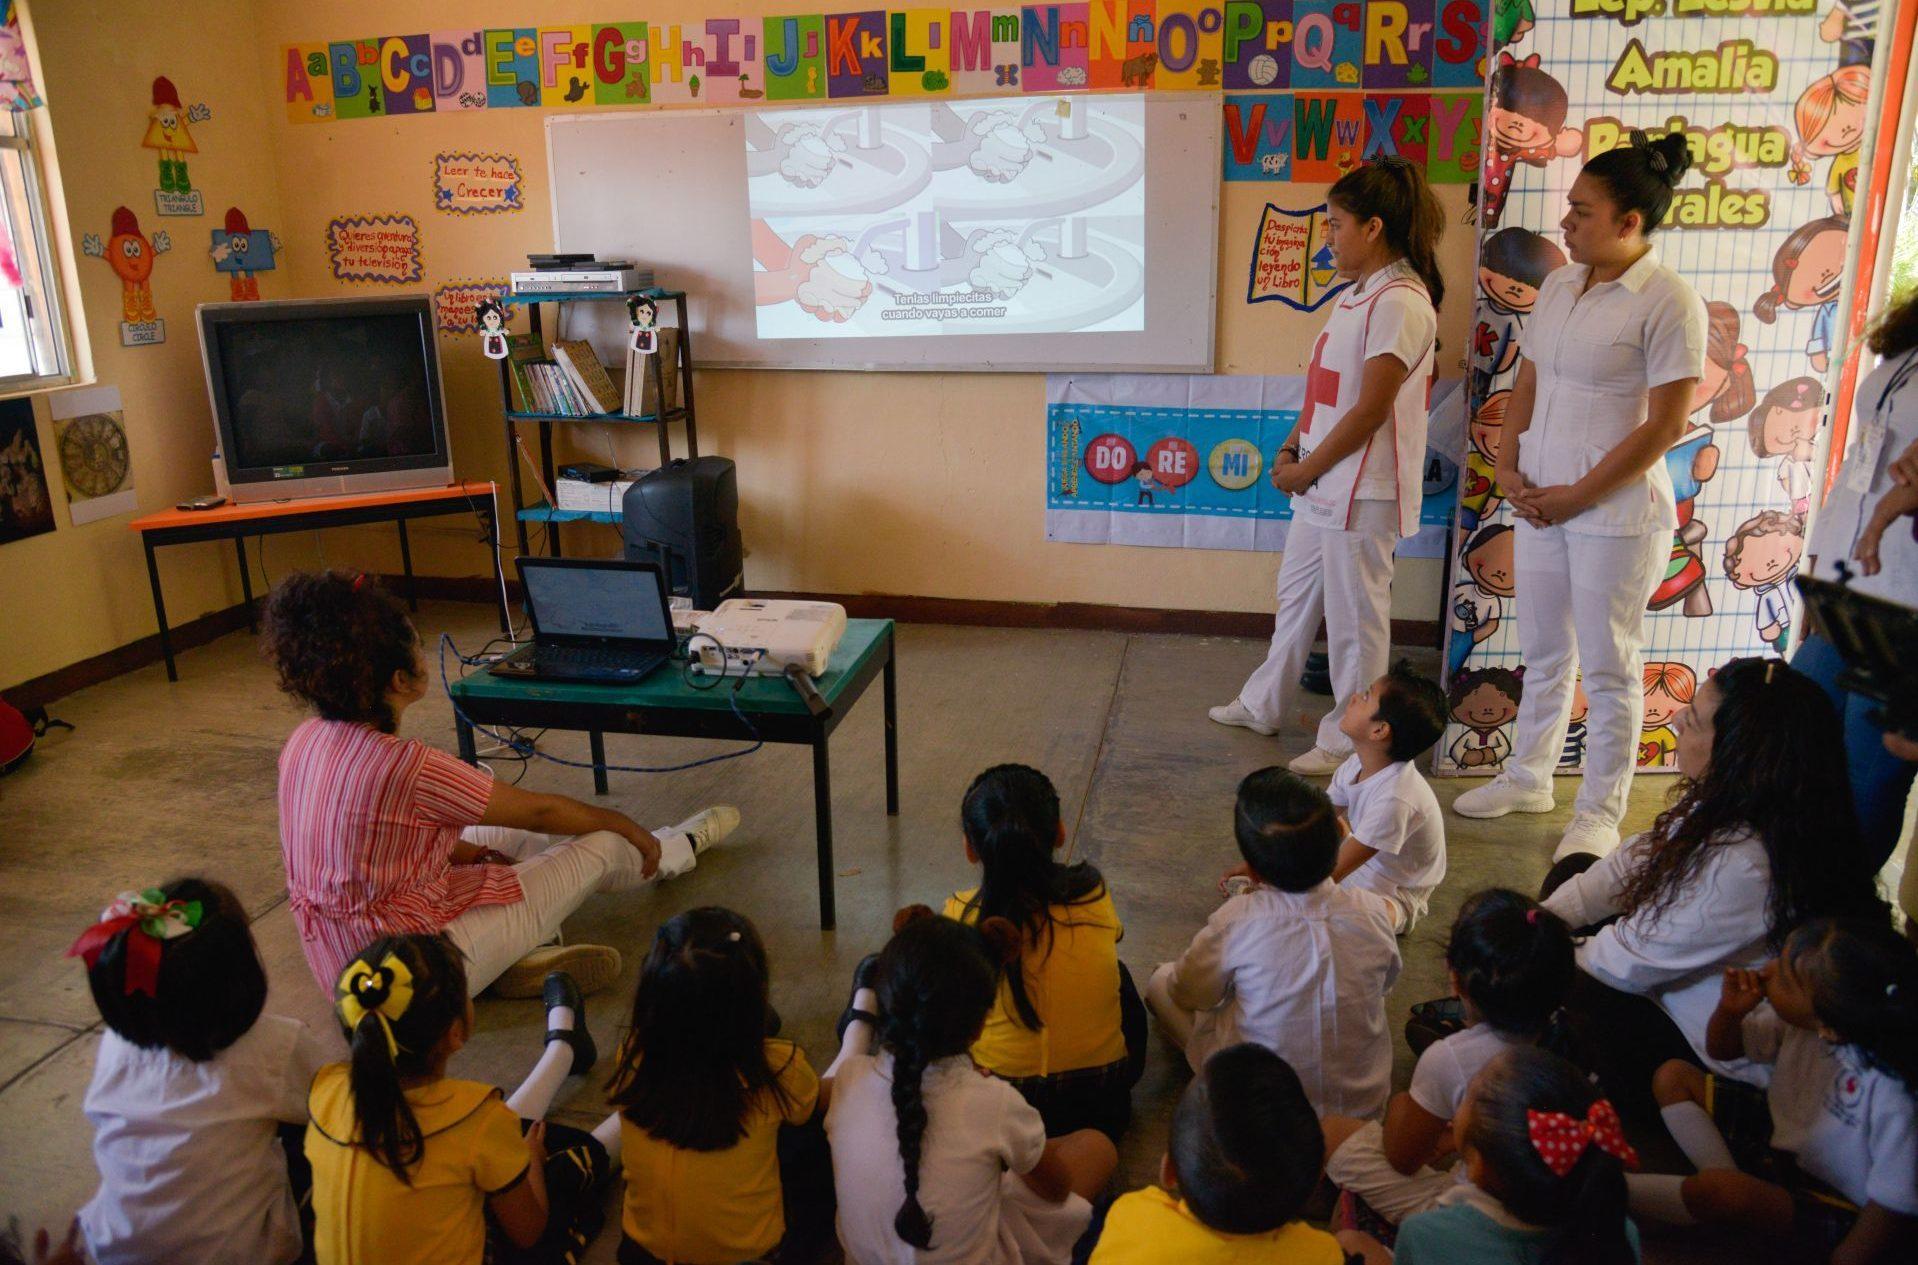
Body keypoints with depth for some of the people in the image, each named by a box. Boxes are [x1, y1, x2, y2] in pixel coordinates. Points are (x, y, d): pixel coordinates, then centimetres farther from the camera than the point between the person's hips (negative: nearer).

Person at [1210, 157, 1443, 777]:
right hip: (1320, 486, 10)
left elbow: (1370, 408, -20)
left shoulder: (1399, 302, -17)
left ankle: (1349, 740, 17)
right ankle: (1264, 706, 36)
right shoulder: (1354, 295, 13)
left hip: (1362, 492, -10)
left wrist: (1307, 469, -13)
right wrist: (1291, 448, 4)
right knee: (1295, 598, 20)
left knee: (1353, 618, 2)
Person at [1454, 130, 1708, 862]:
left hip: (1616, 511, -6)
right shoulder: (1559, 287, 7)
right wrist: (1509, 468, 1)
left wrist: (1578, 495, -13)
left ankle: (1599, 813, 19)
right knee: (1544, 654, 18)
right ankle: (1529, 778, 34)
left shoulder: (1667, 302, -13)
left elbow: (1664, 425, -14)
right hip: (1541, 502, 7)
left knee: (1607, 666, 5)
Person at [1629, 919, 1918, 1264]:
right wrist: (1729, 1010, -20)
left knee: (1720, 1192, -32)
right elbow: (1723, 1049, 2)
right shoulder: (1796, 1021, -16)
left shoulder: (1890, 1098, -34)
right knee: (1672, 1077, 1)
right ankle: (1731, 1176, -10)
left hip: (1835, 1204, -7)